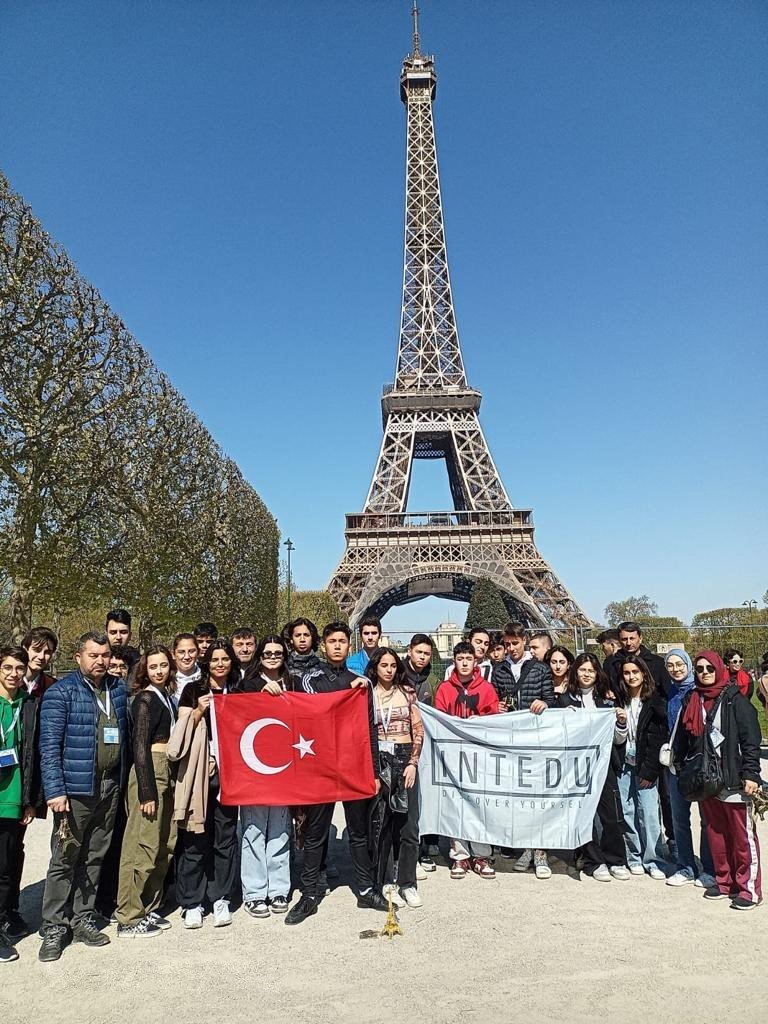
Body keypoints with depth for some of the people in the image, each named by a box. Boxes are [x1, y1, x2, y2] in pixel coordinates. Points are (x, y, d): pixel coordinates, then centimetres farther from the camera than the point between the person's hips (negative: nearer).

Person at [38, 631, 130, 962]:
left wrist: (123, 779, 11)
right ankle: (54, 928, 18)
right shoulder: (60, 692, -10)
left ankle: (82, 919, 28)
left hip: (110, 786, 5)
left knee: (95, 857, 15)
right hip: (76, 788, -5)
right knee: (64, 859, 3)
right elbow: (50, 746, -12)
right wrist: (55, 790, -17)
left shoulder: (119, 689, 6)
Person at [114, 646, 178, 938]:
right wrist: (147, 792, -16)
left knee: (165, 845, 13)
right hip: (149, 773, -8)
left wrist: (161, 785, 13)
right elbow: (140, 747, -14)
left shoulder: (165, 695, 12)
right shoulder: (145, 699, -11)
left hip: (165, 772, 8)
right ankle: (129, 919, 11)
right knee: (142, 847, -1)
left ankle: (147, 909, 25)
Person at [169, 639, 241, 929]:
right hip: (198, 772, -2)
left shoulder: (238, 693, 11)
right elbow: (182, 733, 0)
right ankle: (192, 902, 15)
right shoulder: (193, 690, 3)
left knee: (226, 836, 6)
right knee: (195, 839, 1)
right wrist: (198, 712, -14)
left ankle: (221, 899, 20)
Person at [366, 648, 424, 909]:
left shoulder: (407, 692, 5)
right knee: (379, 822, 3)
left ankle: (407, 883, 15)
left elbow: (418, 730, 4)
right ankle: (377, 881, 18)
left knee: (408, 823, 3)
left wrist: (413, 762, -3)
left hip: (404, 758, 1)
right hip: (377, 760, -1)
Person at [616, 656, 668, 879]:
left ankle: (652, 860, 10)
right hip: (624, 764, 3)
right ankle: (634, 858, 19)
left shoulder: (655, 701, -4)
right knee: (628, 813, 5)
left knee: (648, 813, -4)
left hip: (645, 767, -3)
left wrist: (649, 771, -10)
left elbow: (659, 739, -7)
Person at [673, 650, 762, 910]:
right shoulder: (691, 701, 7)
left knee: (742, 836, 2)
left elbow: (751, 739, -9)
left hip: (733, 779, -5)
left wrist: (751, 774, -14)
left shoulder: (735, 700, -6)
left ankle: (748, 888, 13)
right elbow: (682, 740, 14)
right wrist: (681, 770, 12)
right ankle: (725, 882, 26)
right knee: (715, 835, 13)